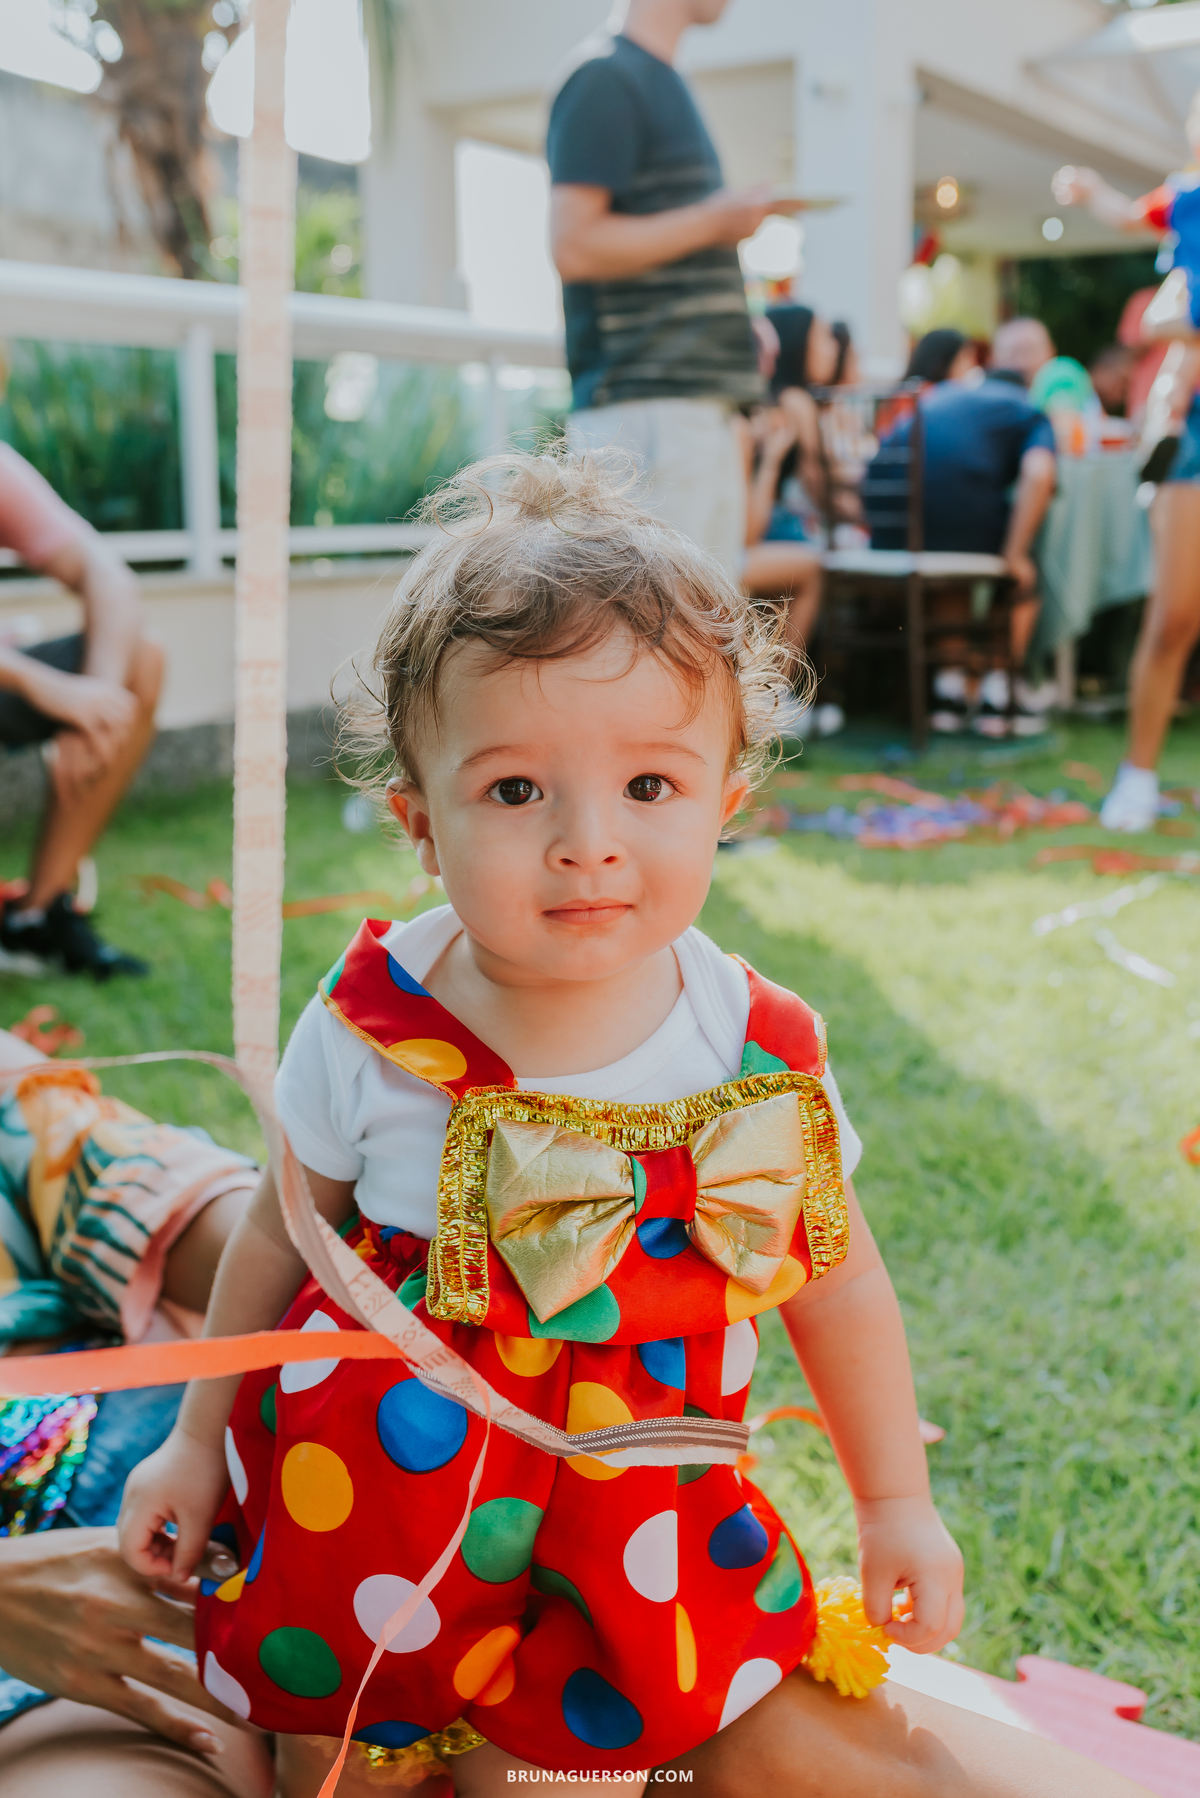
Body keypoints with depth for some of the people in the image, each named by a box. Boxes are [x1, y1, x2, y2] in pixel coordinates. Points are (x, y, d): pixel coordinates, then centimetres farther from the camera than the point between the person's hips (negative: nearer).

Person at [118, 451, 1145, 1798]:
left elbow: (838, 1283, 0)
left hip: (625, 1526, 1)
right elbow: (278, 1236, -1)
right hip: (377, 1486, 0)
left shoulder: (764, 1062, -16)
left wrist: (896, 1503, 7)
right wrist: (198, 1440, 8)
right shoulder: (370, 1029, -18)